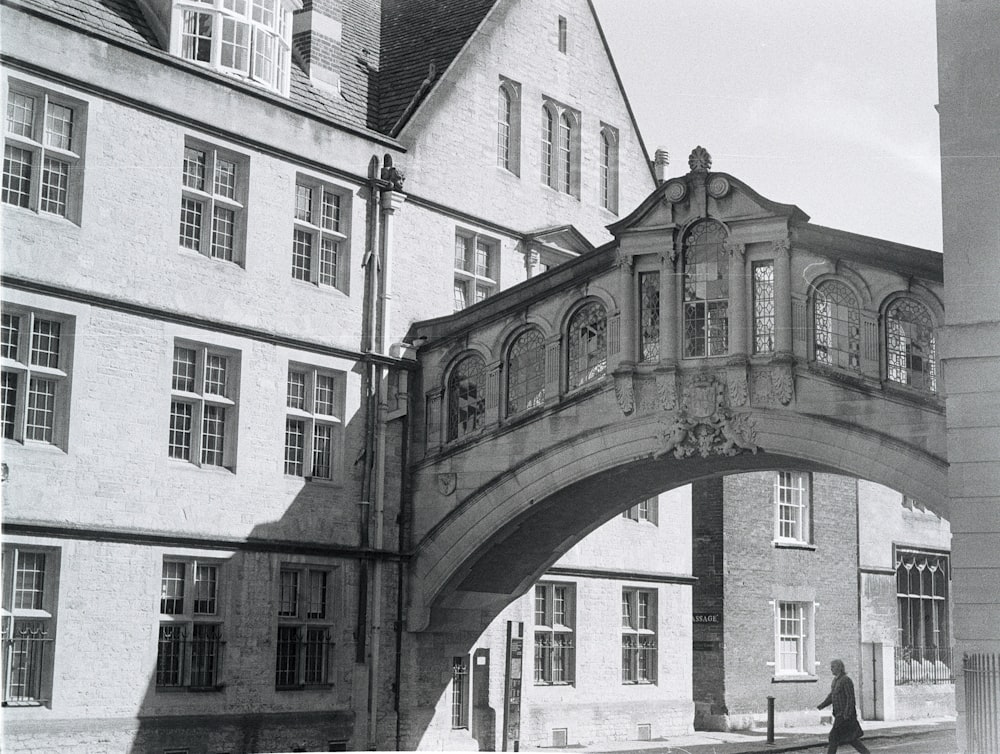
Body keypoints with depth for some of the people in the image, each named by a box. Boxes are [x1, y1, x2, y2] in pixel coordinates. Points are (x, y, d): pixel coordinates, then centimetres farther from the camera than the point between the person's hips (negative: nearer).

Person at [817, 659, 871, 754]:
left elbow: (851, 698, -19)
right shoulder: (836, 680, 13)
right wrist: (821, 706, 7)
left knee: (834, 736, -7)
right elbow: (831, 696, 18)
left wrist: (847, 714, -24)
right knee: (850, 738, 11)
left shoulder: (846, 680, -15)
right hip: (839, 714, 9)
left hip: (846, 715, -9)